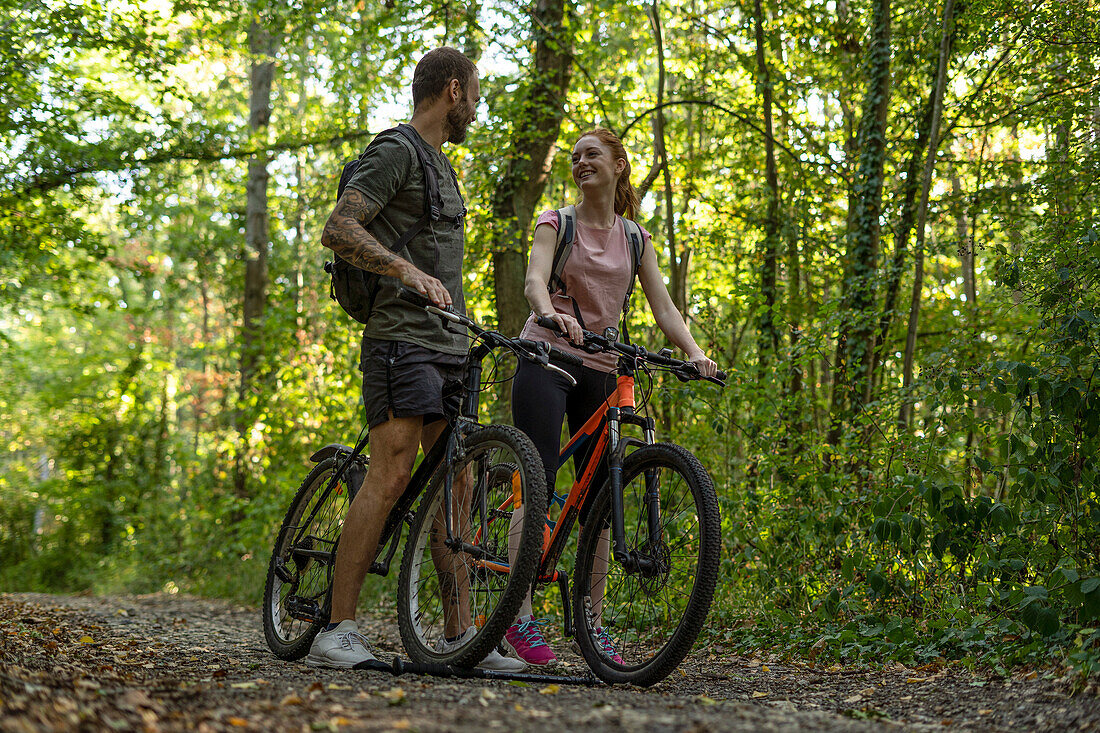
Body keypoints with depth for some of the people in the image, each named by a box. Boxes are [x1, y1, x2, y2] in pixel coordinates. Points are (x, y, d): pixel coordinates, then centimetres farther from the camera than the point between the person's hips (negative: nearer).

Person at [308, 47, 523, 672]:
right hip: (403, 338, -9)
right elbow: (338, 230, -18)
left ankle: (458, 634, 7)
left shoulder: (442, 165, 24)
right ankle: (338, 630, -13)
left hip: (448, 345, 9)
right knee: (392, 472, -16)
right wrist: (407, 271, -29)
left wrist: (466, 320, 27)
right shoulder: (395, 153, -6)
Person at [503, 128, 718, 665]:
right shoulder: (556, 223, 4)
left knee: (599, 495, 0)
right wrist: (550, 312, -38)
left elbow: (663, 305, 3)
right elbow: (534, 280, -15)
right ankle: (520, 618, -13)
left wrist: (694, 352, -15)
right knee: (537, 485, -14)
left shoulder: (635, 238, 13)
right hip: (546, 357, -4)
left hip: (600, 370, 4)